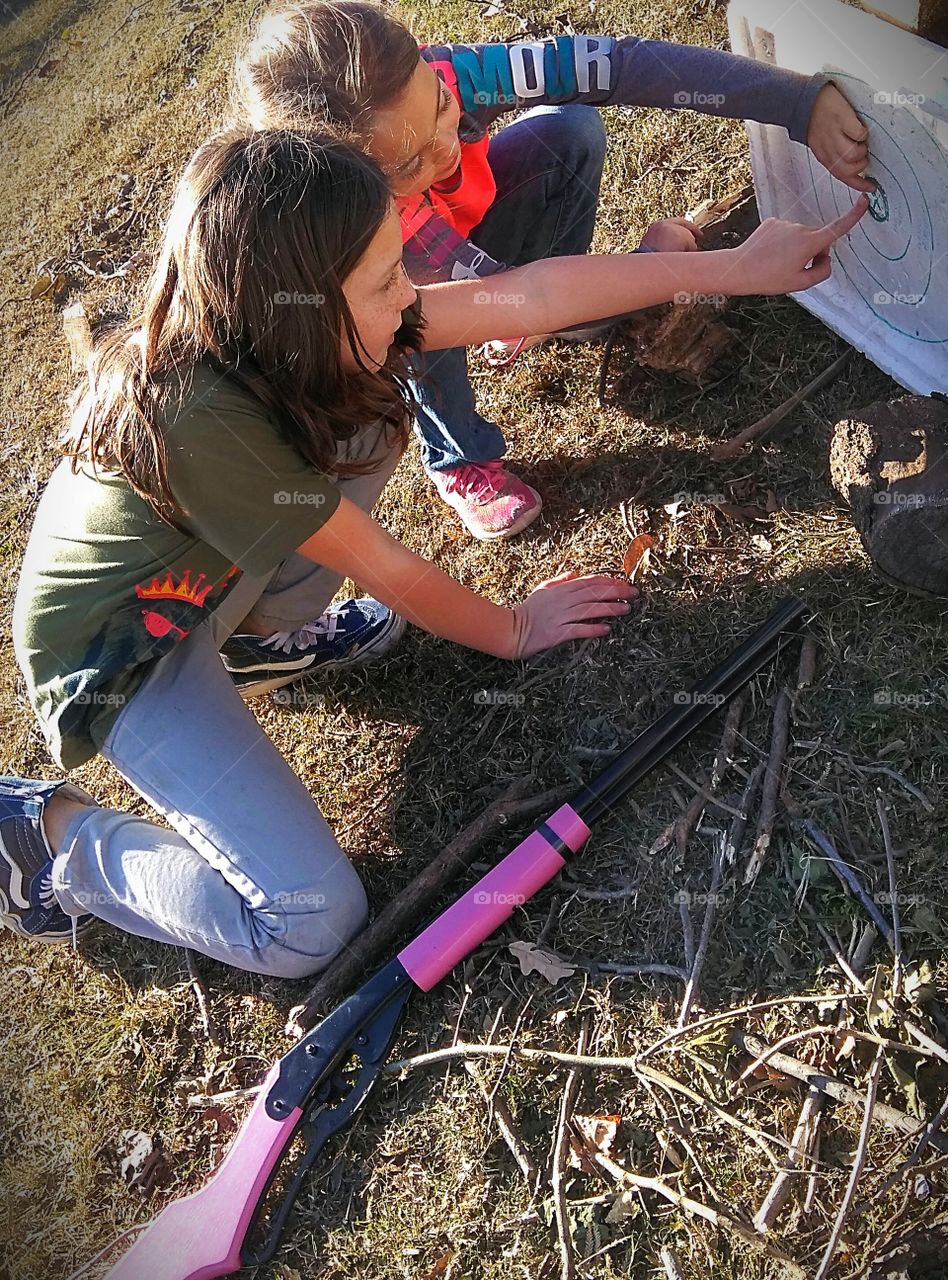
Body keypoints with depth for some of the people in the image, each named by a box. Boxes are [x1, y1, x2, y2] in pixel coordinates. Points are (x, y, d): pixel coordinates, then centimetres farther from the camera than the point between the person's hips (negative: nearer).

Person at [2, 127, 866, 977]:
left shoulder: (281, 330, -16)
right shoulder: (200, 423, -38)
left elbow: (531, 294, -14)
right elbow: (387, 571, -24)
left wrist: (734, 268, -9)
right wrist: (513, 632, -7)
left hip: (206, 584, 7)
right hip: (122, 652, -7)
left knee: (372, 417, -8)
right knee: (312, 923, -15)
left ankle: (259, 640, 9)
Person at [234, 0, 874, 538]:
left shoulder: (438, 76, -34)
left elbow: (614, 62, -35)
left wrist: (805, 102, -42)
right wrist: (654, 260, -28)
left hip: (460, 226, 4)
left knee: (573, 129, -18)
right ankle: (460, 462, -8)